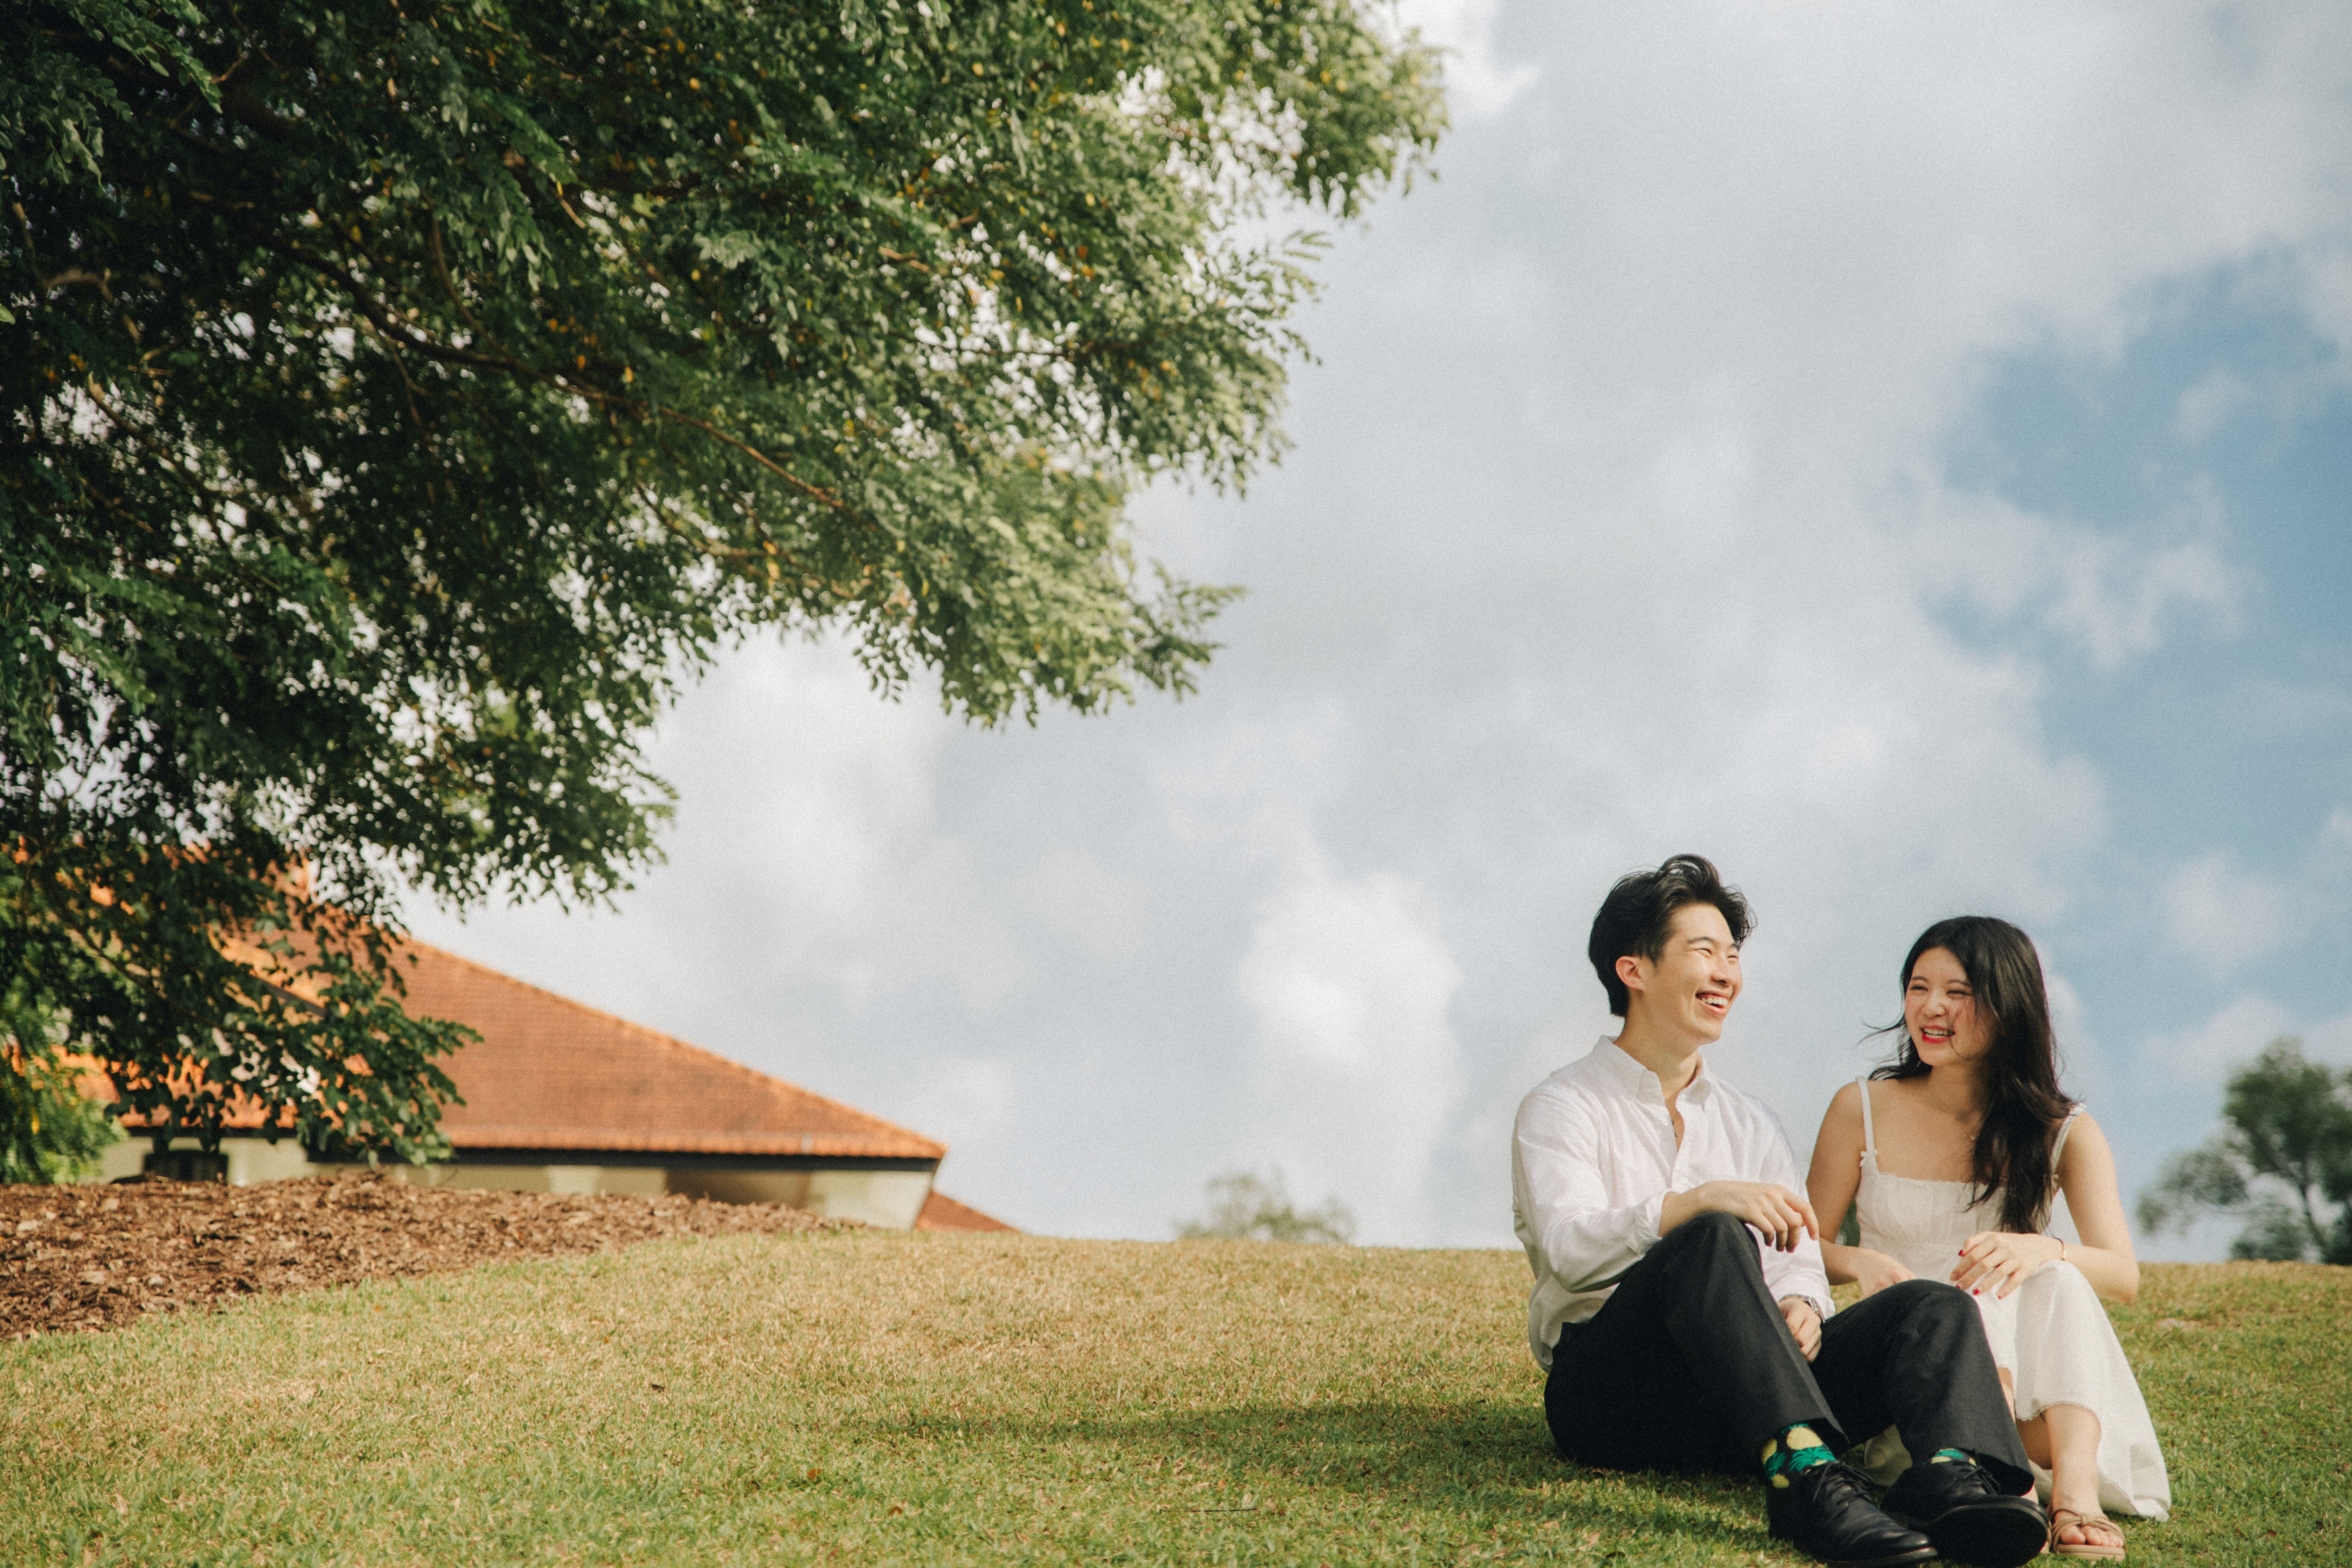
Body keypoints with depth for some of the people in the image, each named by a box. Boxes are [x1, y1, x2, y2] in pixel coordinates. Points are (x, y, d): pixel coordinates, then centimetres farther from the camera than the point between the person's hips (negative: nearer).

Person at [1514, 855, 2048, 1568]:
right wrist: (1702, 1201, -30)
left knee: (1931, 1305, -17)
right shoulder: (1563, 1108, 5)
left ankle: (1953, 1477, -50)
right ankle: (1806, 1476, -54)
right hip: (1608, 1391, -5)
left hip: (1743, 1397, 6)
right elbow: (1569, 1247, -14)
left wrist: (1799, 1304, -11)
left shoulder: (1751, 1125, 24)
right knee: (1713, 1239, -34)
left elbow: (1797, 1262, 15)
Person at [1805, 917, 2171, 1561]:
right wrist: (1860, 1262, -21)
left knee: (2058, 1283, -31)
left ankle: (2075, 1490, -50)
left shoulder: (2064, 1133, 3)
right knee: (1984, 1293, -31)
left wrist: (2041, 1250, -33)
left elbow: (2124, 1275, -10)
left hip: (2036, 1378, 1)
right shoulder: (1862, 1111, 4)